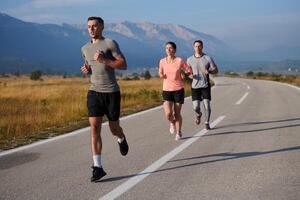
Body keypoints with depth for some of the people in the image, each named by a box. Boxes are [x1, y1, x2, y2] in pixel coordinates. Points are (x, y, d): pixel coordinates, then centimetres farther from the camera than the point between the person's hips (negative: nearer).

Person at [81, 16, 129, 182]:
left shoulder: (110, 43, -3)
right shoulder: (85, 48, 13)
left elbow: (123, 64, -7)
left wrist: (104, 60, -19)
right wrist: (86, 70, 5)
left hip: (111, 92, -3)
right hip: (94, 92, 3)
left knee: (113, 128, 7)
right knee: (94, 127, -11)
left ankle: (121, 139, 46)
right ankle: (97, 167, -11)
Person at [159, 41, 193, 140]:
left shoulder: (180, 61, -6)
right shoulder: (162, 61, 0)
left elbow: (189, 71, 5)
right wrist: (161, 75, -3)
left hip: (178, 90, -1)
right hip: (166, 90, 1)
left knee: (177, 114, 4)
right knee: (168, 114, -13)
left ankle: (178, 133, 25)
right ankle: (172, 123, 23)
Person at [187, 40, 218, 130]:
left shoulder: (208, 58, -2)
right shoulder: (190, 59, 2)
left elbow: (216, 70, 0)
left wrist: (209, 71, -20)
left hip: (205, 85, -1)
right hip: (195, 86, 1)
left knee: (207, 105, -6)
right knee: (196, 107, -6)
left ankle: (207, 123, 15)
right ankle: (198, 115, 30)